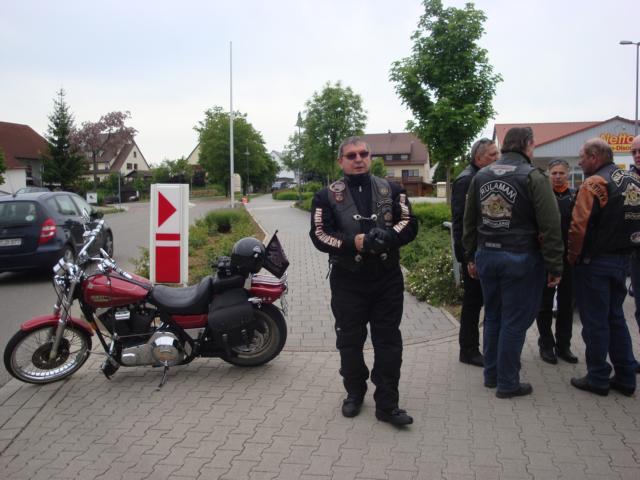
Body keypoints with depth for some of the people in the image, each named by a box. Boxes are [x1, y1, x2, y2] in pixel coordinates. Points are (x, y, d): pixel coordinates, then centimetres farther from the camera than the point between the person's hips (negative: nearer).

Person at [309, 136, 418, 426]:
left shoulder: (391, 190, 7)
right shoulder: (327, 196, 1)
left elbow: (409, 223, 0)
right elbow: (320, 236, -8)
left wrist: (388, 236, -22)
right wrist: (356, 242, -22)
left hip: (387, 279, 1)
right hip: (348, 280, -1)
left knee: (388, 342, 2)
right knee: (350, 341, 11)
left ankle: (387, 404, 10)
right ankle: (354, 394, 31)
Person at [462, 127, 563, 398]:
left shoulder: (481, 176, 7)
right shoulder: (533, 177, -11)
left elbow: (469, 221, 13)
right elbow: (550, 226, -13)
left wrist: (471, 257, 19)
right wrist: (555, 266, -7)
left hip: (486, 255, 6)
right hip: (520, 258, -6)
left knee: (492, 316, 17)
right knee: (514, 321, 3)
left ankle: (491, 375, 27)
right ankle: (507, 383, 12)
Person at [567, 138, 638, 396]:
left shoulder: (594, 184, -16)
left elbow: (579, 226, -23)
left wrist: (573, 257, -10)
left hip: (595, 262, -7)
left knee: (595, 321, 3)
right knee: (615, 317, 16)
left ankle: (598, 379, 11)